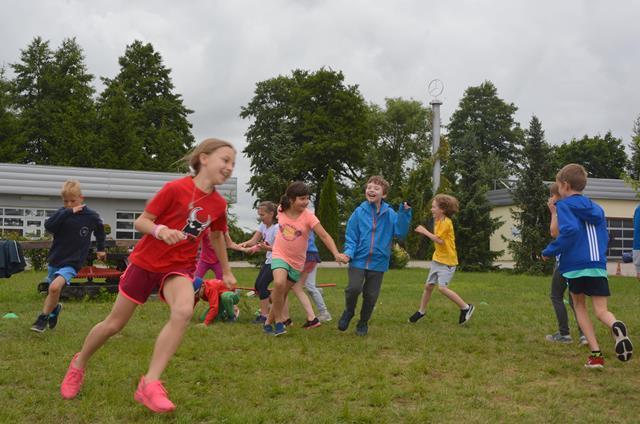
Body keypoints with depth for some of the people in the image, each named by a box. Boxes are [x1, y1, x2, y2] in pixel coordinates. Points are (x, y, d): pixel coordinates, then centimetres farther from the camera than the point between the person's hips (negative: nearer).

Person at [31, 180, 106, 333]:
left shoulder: (92, 216, -6)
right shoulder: (62, 213, -6)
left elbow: (100, 230, 16)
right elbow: (48, 226, -25)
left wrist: (100, 249, 24)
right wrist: (68, 212, -31)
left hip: (72, 263, -3)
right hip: (55, 260, 3)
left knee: (55, 287, -27)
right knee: (52, 295, 19)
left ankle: (43, 317, -8)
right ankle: (55, 308, 53)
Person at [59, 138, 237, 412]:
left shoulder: (219, 204, -3)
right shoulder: (175, 189, -19)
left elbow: (217, 236, 17)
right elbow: (141, 222, -14)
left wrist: (226, 271, 25)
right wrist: (160, 230, -34)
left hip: (179, 267, 3)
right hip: (146, 261, -3)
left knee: (184, 311, -29)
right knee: (114, 324, 8)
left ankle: (150, 383, -23)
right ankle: (79, 363, 38)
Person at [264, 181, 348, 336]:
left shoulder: (308, 216, -19)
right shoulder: (281, 210, -9)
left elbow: (324, 236, -25)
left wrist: (336, 253, -39)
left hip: (296, 261, 0)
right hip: (280, 255, 0)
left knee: (282, 295, 7)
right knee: (279, 283, -27)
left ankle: (269, 322, 30)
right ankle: (278, 321, -10)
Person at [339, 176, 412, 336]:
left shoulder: (390, 214, -2)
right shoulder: (359, 212, -4)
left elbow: (400, 233, -9)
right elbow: (351, 236, 0)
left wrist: (404, 214, -18)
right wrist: (349, 252, -16)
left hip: (378, 262, 1)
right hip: (358, 260, -1)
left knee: (371, 295, 8)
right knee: (354, 288, -18)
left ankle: (363, 323, 32)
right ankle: (349, 311, 14)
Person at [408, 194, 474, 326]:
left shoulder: (446, 222, -18)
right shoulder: (438, 221, 10)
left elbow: (440, 240, -24)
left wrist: (425, 231, -18)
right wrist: (425, 232, -1)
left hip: (447, 261, -9)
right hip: (437, 259, 9)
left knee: (442, 287, -17)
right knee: (428, 285, 13)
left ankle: (466, 307, -5)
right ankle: (421, 311, 29)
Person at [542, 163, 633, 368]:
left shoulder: (564, 205, -2)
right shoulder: (596, 208, 17)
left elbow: (569, 231, -19)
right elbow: (604, 237, 20)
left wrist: (549, 252, -10)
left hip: (574, 266, -4)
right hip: (598, 266, 4)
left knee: (580, 306, 15)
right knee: (601, 311, 3)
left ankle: (596, 354, 6)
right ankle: (617, 327, -35)